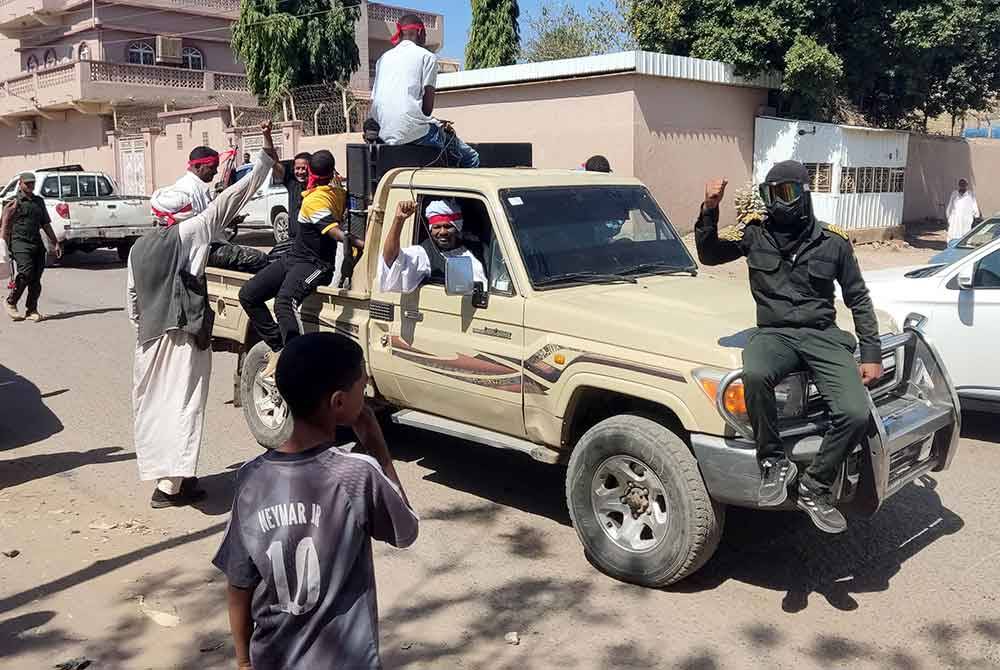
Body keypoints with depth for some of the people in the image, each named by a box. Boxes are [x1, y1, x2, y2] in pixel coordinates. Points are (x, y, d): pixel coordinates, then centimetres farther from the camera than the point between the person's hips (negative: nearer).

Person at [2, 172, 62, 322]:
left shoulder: (39, 201, 20)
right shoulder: (14, 202, 3)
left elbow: (46, 224, 25)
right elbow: (4, 225, -1)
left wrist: (55, 243, 21)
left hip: (37, 244, 5)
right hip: (20, 243, -5)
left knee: (36, 278, 1)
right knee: (26, 273, -18)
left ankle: (31, 310, 7)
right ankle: (10, 303, 0)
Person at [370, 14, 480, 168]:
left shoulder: (384, 58, 21)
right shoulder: (426, 56, 4)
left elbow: (374, 99, 16)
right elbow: (428, 105, -7)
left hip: (384, 134, 7)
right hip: (413, 131, -7)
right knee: (471, 158, 6)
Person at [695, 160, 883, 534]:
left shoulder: (833, 244, 8)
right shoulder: (755, 235, 10)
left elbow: (858, 300, 13)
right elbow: (708, 255, 12)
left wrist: (872, 355, 6)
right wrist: (710, 210, -3)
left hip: (823, 335, 1)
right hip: (774, 334, 0)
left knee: (855, 414, -23)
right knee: (755, 375, -38)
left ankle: (815, 488, -2)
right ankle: (774, 463, -18)